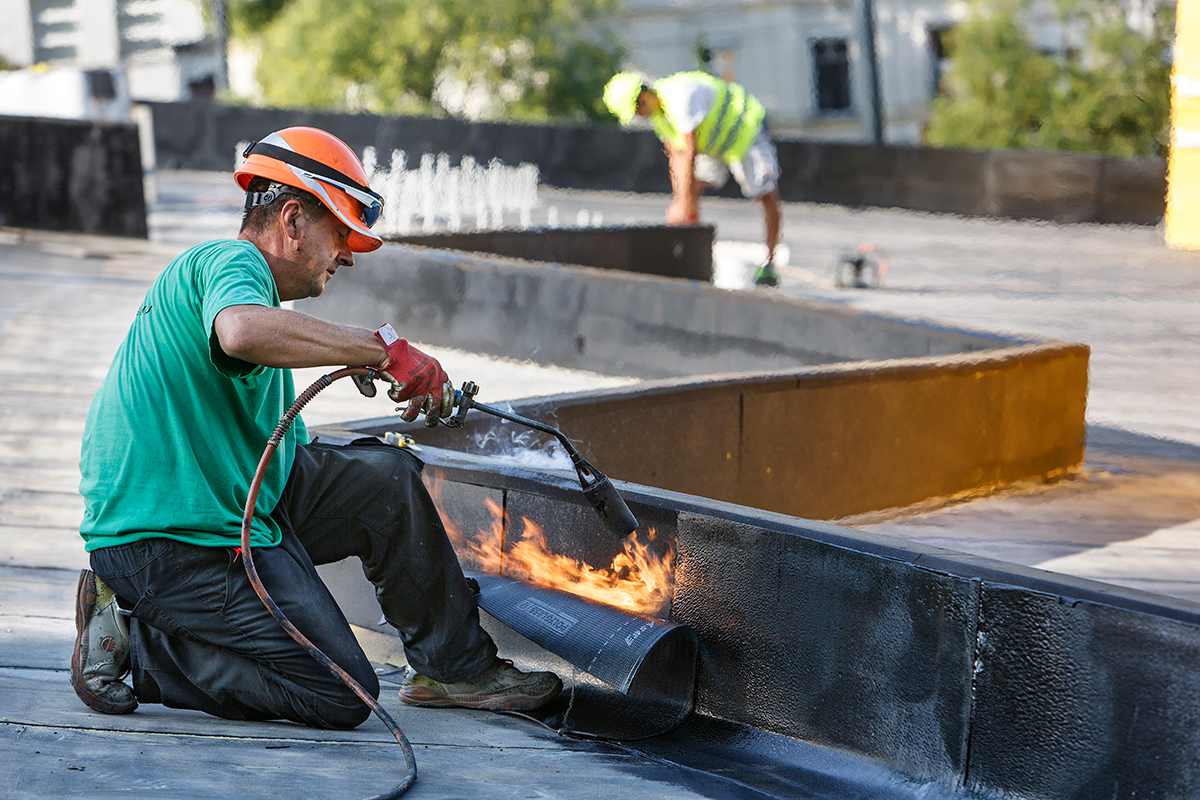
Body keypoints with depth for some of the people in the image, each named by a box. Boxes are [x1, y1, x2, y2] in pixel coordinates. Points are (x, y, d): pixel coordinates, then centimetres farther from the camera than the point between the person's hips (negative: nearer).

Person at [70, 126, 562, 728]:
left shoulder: (238, 272, 22)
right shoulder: (232, 261, -11)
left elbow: (288, 448, 24)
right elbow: (242, 331, -39)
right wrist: (382, 348, -33)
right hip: (170, 537, -10)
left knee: (386, 475, 6)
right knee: (342, 698, -10)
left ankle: (455, 667, 14)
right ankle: (136, 643, -3)